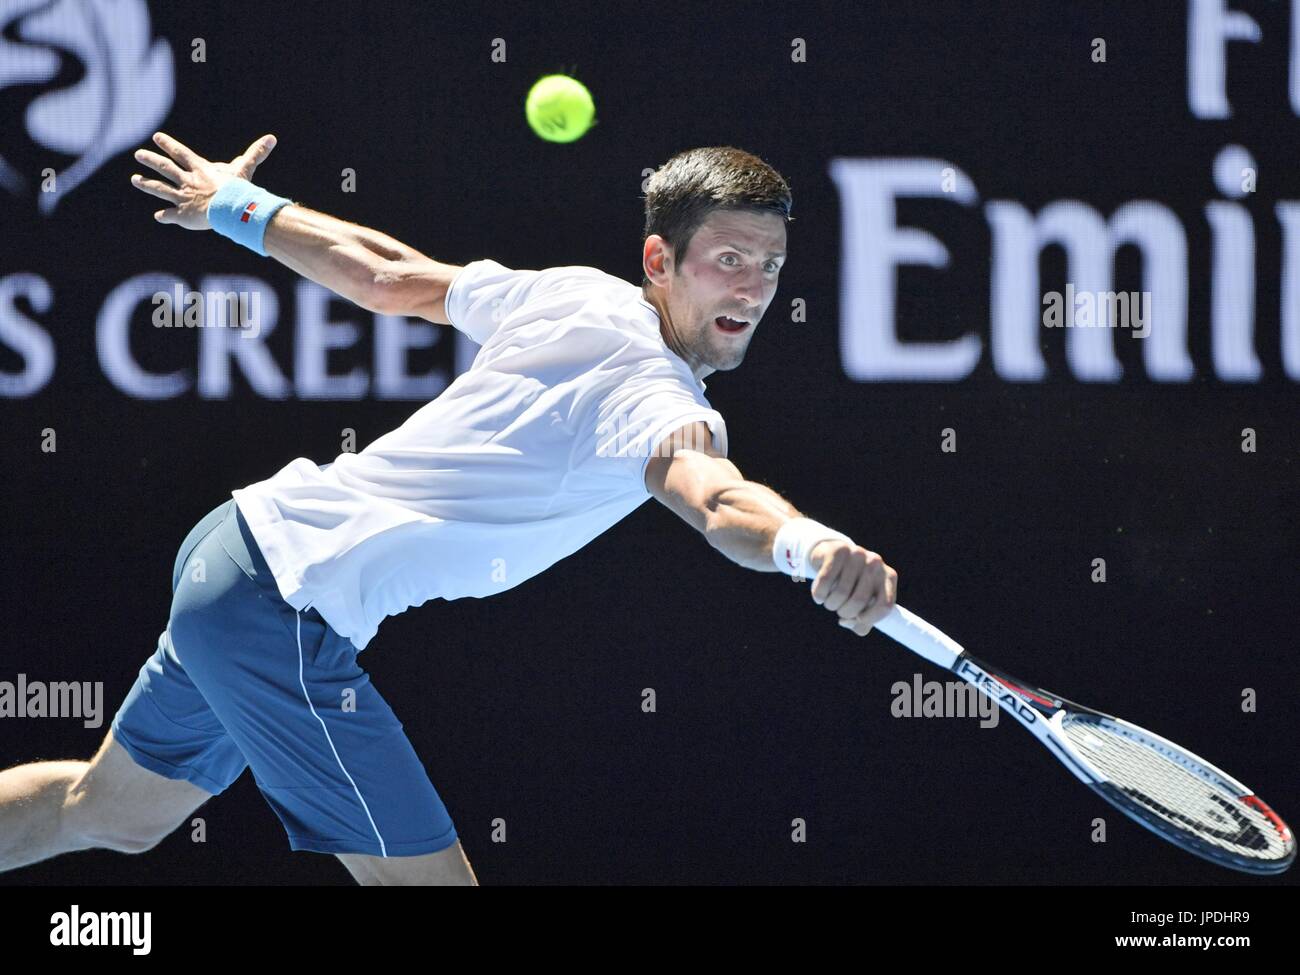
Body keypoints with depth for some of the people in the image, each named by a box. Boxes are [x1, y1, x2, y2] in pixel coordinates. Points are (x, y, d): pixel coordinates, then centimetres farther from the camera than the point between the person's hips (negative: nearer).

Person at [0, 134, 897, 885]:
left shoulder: (579, 293, 4)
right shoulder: (657, 400, -21)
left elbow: (387, 274, 16)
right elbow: (714, 497, -46)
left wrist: (242, 206, 32)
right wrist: (812, 546, -67)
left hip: (240, 539, 10)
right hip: (289, 614, -10)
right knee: (429, 879, -8)